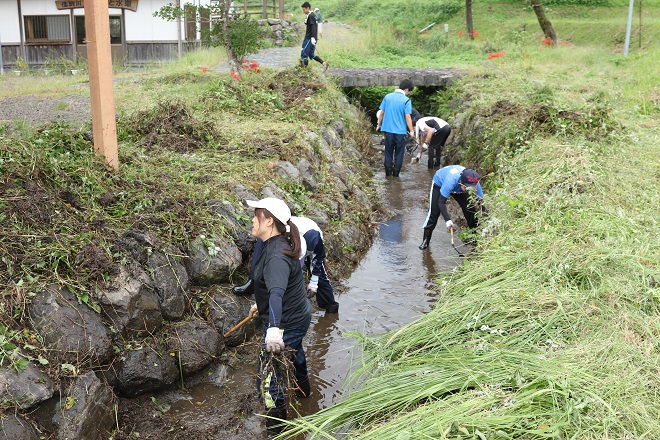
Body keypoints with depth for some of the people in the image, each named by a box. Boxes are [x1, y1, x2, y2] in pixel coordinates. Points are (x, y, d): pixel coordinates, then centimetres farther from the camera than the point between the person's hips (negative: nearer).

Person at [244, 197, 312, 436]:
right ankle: (302, 388, 67)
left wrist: (274, 328, -60)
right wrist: (260, 303, 31)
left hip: (286, 324, -11)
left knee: (268, 380, -3)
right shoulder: (274, 245, 1)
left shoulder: (276, 256, -32)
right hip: (297, 316, 11)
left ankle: (275, 430, 11)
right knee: (293, 353, 38)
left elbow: (277, 292, -48)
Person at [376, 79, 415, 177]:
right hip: (400, 131, -3)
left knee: (388, 153, 13)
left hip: (388, 129, 3)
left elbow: (382, 113, 6)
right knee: (399, 154, 10)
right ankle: (396, 174, 15)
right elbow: (408, 117, -12)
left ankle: (388, 173, 19)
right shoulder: (406, 100, -11)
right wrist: (411, 131, -3)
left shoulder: (387, 97, 1)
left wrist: (379, 125, 19)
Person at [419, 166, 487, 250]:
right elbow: (441, 202, -43)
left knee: (471, 210, -5)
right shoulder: (450, 181, -48)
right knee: (434, 212, -13)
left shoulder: (475, 184, -35)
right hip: (439, 183, -4)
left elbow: (480, 202, -23)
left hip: (458, 189, 4)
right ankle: (426, 240, -2)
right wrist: (447, 219, -50)